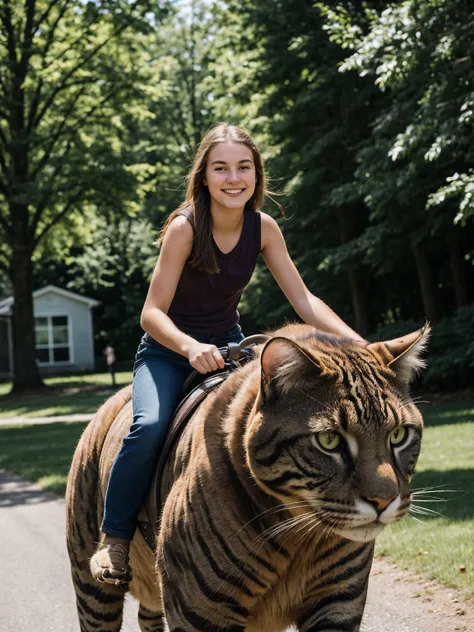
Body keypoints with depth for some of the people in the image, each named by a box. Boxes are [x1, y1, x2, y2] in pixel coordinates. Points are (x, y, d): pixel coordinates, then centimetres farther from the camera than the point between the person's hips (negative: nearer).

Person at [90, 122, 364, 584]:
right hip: (167, 349, -4)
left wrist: (357, 343, -23)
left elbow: (303, 300, -8)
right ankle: (114, 537, -13)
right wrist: (191, 347, -43)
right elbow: (152, 314, -22)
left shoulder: (263, 229, -8)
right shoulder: (185, 227, -20)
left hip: (226, 346, 4)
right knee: (149, 427, -32)